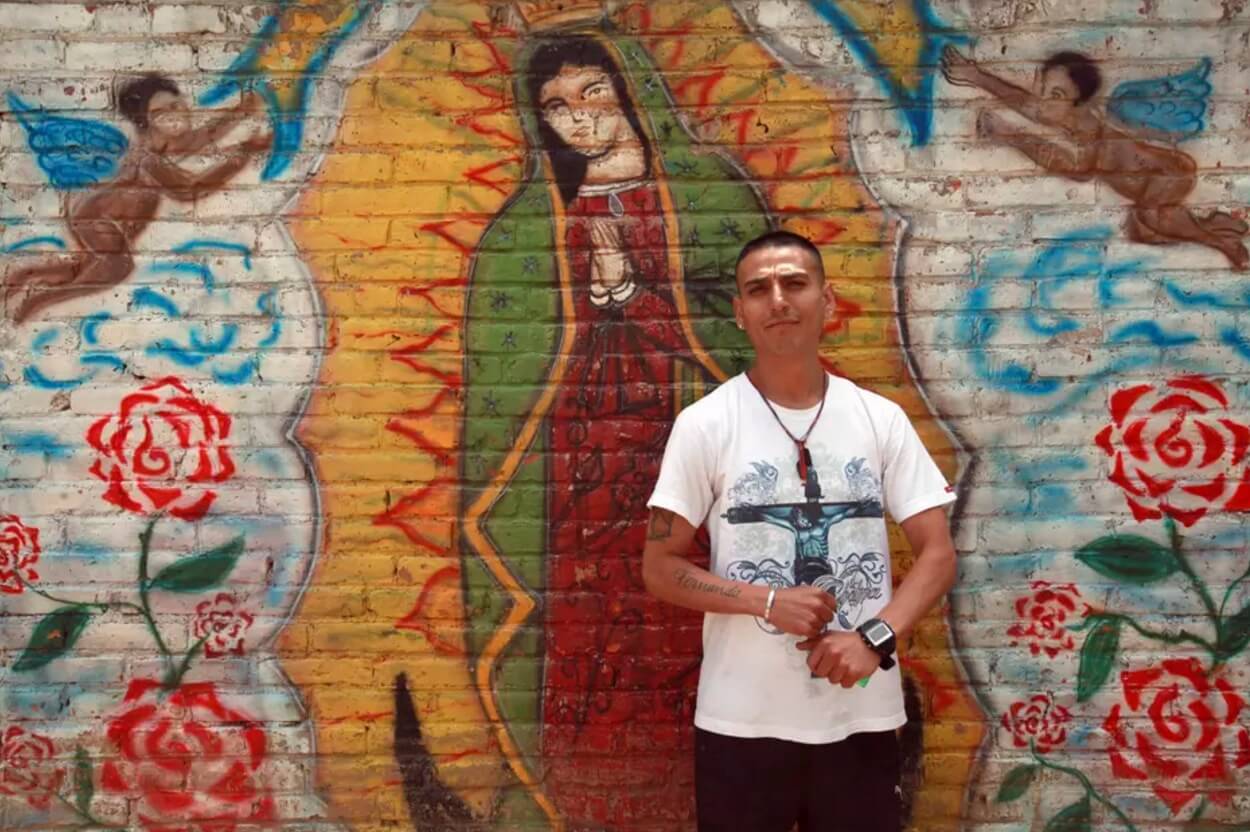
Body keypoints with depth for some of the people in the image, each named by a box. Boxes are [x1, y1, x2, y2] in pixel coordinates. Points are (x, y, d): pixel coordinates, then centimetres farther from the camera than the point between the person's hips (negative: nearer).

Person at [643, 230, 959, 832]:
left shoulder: (882, 419, 2)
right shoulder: (704, 424, -4)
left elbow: (937, 554, 1)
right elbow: (660, 567, -3)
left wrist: (875, 636, -16)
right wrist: (768, 601, -16)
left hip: (863, 716, 2)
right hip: (742, 720, -1)